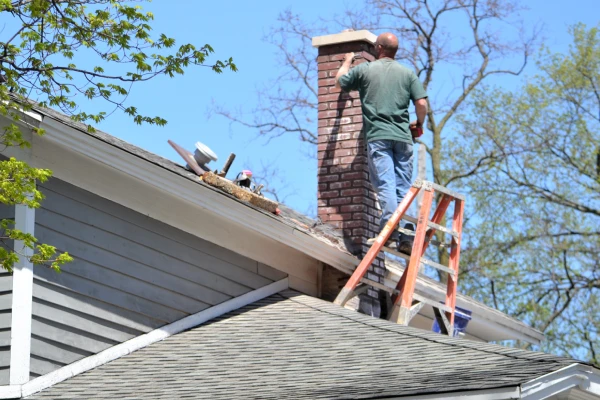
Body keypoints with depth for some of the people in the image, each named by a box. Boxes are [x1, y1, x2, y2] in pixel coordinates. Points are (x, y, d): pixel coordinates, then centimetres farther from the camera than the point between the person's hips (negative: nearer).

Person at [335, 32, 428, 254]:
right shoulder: (407, 73, 11)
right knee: (404, 188, 4)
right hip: (403, 136, 2)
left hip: (377, 136, -2)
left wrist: (347, 62, 44)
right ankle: (407, 236, -4)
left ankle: (391, 232, -25)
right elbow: (422, 104, 3)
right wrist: (418, 123, 23)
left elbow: (339, 81, 24)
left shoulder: (364, 69, 6)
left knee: (385, 184, -11)